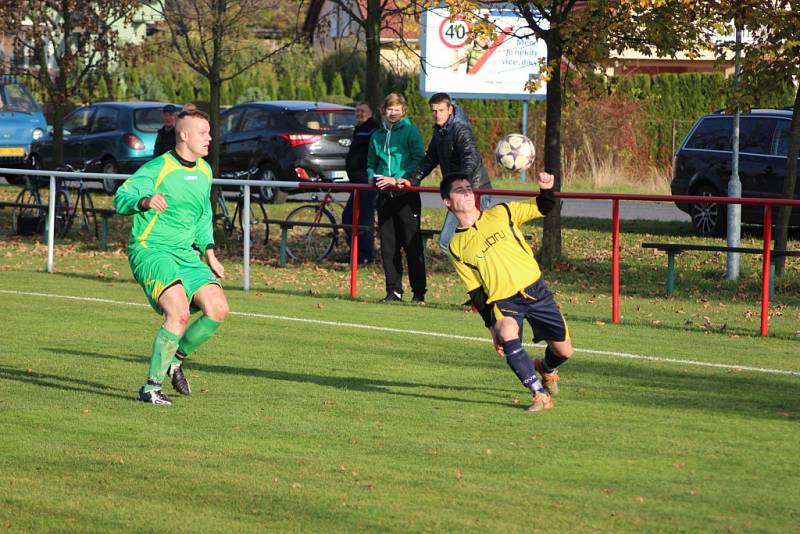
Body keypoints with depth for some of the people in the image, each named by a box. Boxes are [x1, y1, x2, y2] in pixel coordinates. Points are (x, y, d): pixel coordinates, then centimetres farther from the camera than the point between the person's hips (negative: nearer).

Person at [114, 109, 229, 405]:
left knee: (218, 309, -8)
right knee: (179, 313, -26)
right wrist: (145, 201, -43)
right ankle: (151, 387, -16)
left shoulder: (204, 171, 13)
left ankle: (176, 359, 15)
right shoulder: (158, 168, -11)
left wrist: (209, 255, 17)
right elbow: (121, 198, -22)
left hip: (185, 254, 7)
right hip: (150, 250, -7)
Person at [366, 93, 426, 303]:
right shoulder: (377, 135, 14)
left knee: (412, 245, -4)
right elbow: (371, 165, 21)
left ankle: (419, 292, -1)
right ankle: (394, 290, 11)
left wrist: (398, 180, -17)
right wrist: (374, 178, -1)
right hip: (385, 196, 5)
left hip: (406, 195, -5)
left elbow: (419, 160, -9)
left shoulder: (410, 131, -1)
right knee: (388, 246, 5)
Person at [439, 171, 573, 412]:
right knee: (507, 334, -34)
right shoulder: (457, 246, 1)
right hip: (503, 301, -1)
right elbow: (475, 292, 5)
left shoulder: (501, 214, 1)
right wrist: (492, 326, -1)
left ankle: (546, 368, 39)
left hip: (535, 290, 1)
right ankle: (541, 395, -29)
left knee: (564, 351, 1)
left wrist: (546, 190, -17)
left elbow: (543, 208, 5)